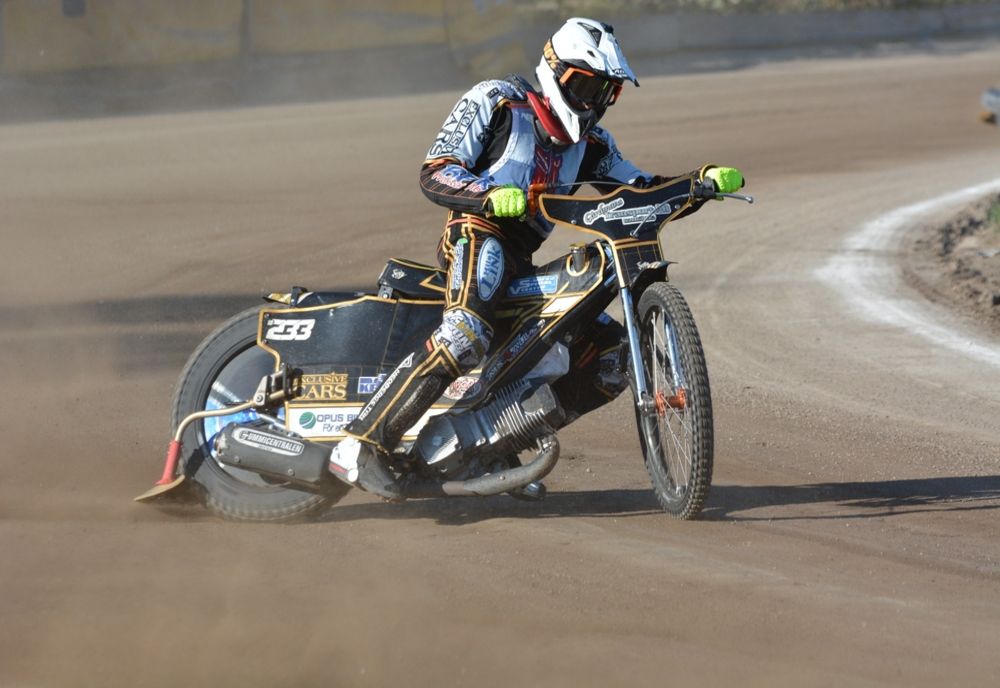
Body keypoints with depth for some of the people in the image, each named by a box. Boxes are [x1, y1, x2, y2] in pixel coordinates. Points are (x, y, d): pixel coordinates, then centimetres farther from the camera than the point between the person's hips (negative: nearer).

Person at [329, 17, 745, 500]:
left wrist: (705, 180, 1)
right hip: (478, 232, -8)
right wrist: (491, 195, -27)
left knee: (610, 358, 3)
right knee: (466, 334, -37)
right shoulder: (495, 102, 2)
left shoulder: (589, 143, 22)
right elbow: (434, 173, -7)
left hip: (524, 262, 8)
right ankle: (360, 446, -39)